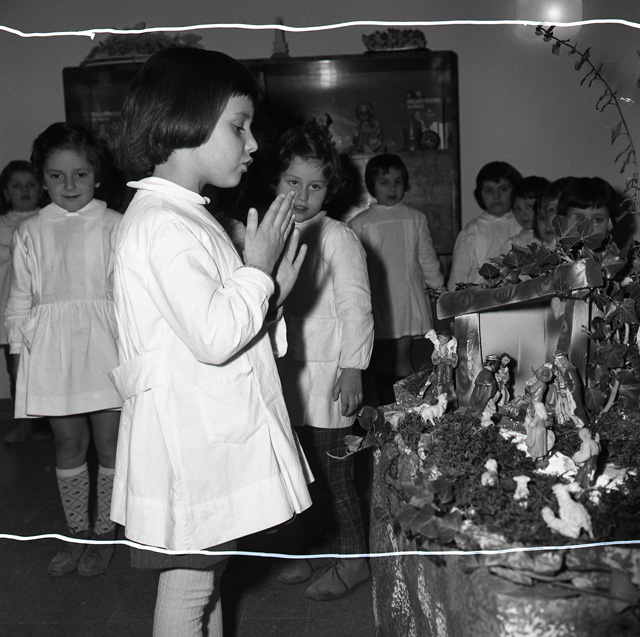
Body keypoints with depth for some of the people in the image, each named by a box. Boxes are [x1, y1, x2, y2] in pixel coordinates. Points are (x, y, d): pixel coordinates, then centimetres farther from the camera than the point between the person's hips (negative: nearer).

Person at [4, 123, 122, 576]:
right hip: (52, 350, 2)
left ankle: (104, 533, 23)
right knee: (69, 444, 11)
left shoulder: (114, 227, -2)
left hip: (105, 346, -2)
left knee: (109, 442, 6)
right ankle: (78, 533, 27)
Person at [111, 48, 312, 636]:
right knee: (188, 587, 7)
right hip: (188, 438, -10)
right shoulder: (163, 224, -20)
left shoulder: (186, 217, 13)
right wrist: (258, 271, -14)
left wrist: (272, 287, 3)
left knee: (208, 574, 23)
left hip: (215, 431, 10)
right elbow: (212, 337, -27)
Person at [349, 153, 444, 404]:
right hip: (378, 300, 0)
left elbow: (427, 258, 14)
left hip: (409, 298, 0)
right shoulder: (359, 223, 2)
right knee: (382, 365, 5)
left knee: (403, 364, -2)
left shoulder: (416, 218, 8)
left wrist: (440, 288, 17)